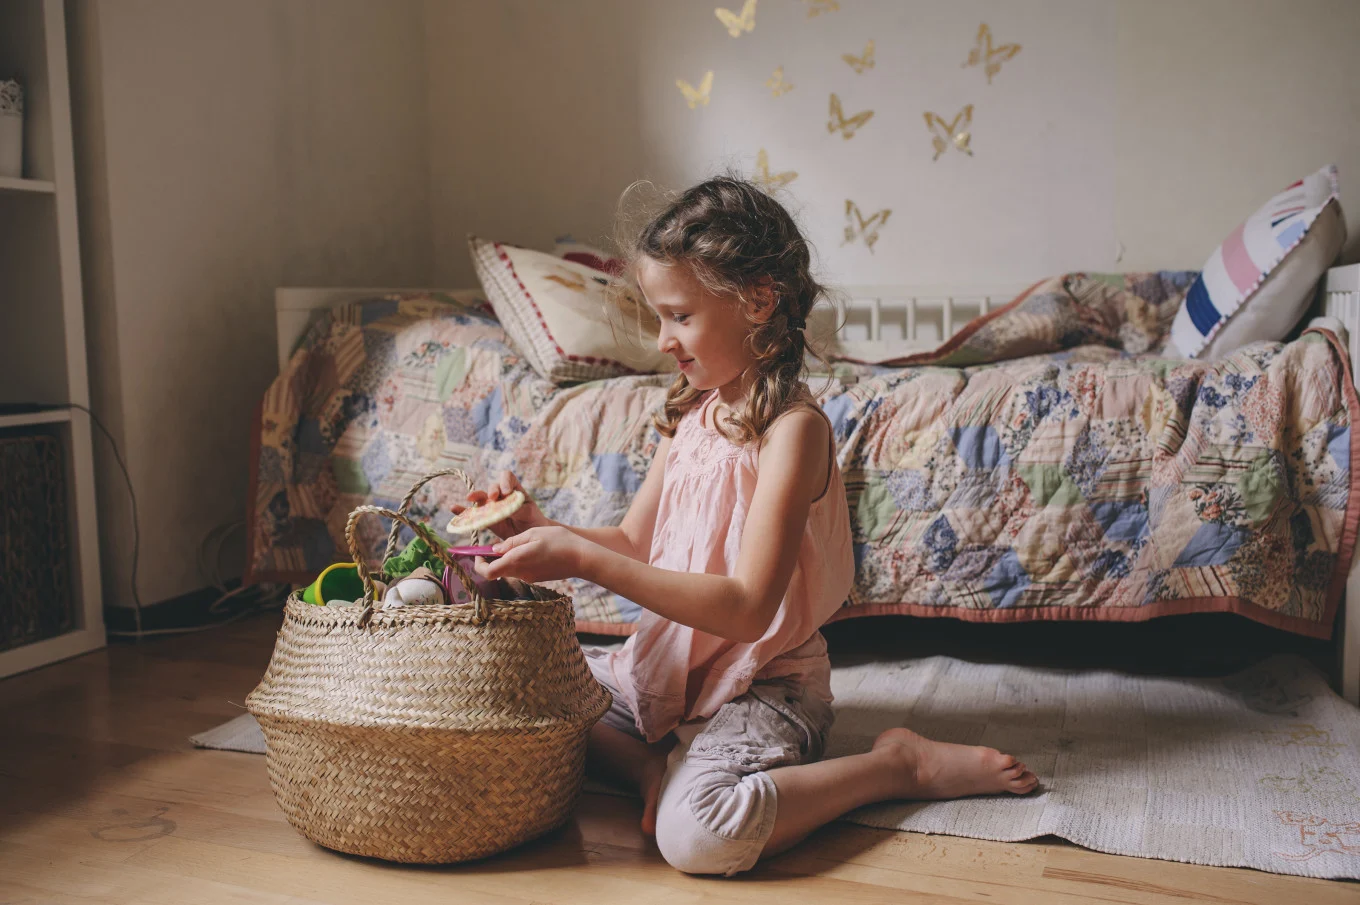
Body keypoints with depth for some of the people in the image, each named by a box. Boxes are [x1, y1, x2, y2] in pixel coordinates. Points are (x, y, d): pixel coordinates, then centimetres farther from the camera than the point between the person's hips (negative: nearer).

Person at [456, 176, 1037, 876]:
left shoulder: (792, 427, -20)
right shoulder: (692, 411, 5)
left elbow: (748, 608, -28)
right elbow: (634, 542, 11)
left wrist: (581, 559, -30)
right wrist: (543, 530, -9)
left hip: (762, 681, -7)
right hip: (668, 662, 8)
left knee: (697, 835, -33)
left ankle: (901, 764, -10)